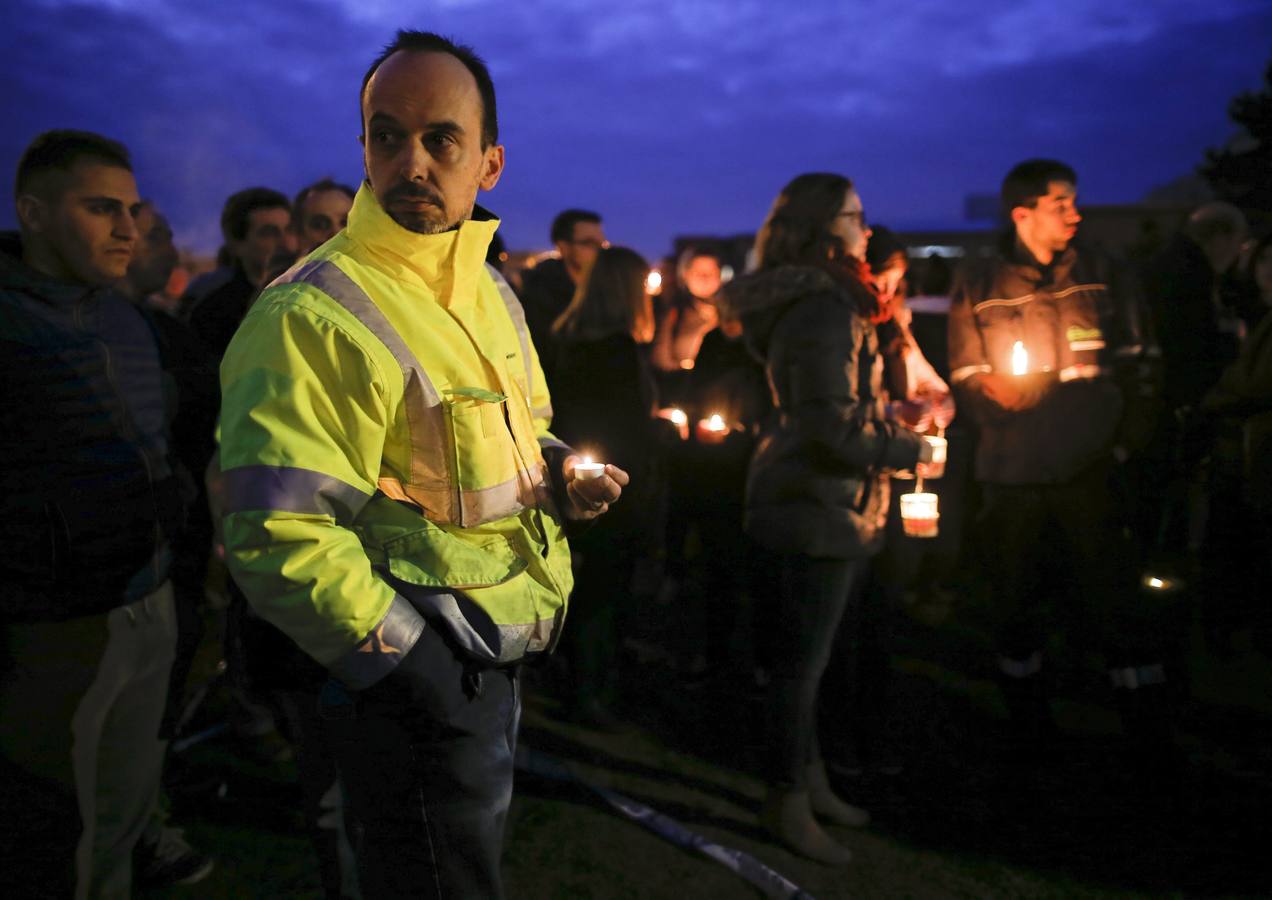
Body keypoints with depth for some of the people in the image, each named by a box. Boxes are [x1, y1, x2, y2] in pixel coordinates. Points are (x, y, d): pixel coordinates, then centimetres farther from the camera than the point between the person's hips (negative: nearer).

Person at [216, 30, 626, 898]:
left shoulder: (490, 294, 7)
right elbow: (278, 535, -24)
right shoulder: (312, 319, -20)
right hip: (420, 684, -8)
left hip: (500, 657, 8)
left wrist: (560, 475, -1)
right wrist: (415, 667, -21)